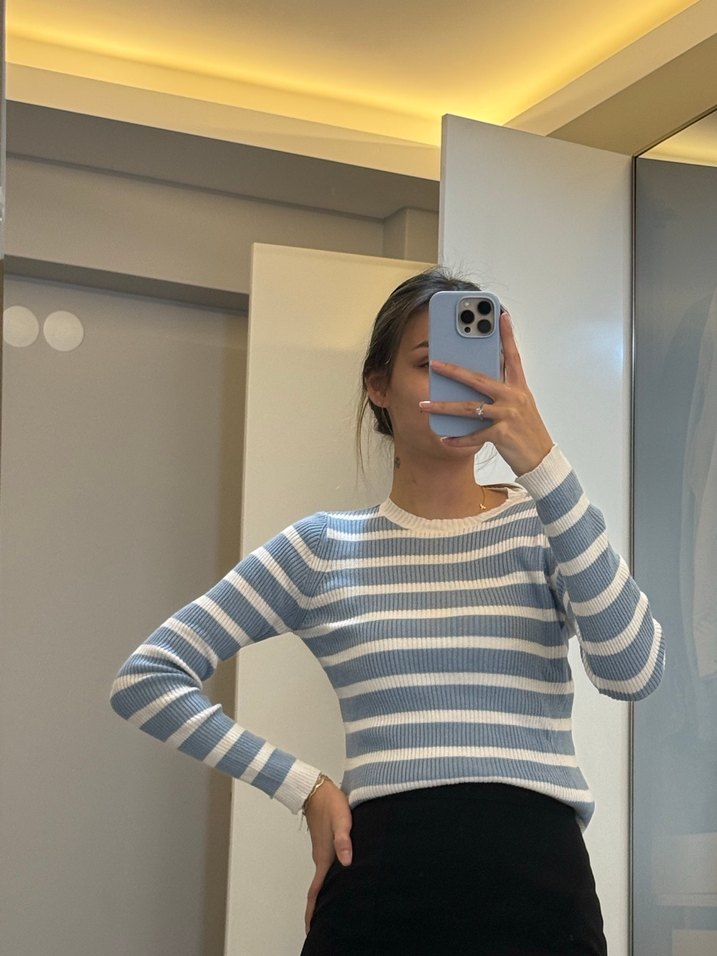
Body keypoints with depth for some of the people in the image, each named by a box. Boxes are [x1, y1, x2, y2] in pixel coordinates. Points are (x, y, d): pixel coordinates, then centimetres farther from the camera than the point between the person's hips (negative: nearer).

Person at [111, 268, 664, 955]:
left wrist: (540, 461, -21)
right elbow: (145, 678, 5)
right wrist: (304, 788, -1)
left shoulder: (545, 526, 4)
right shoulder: (324, 548, 5)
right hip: (376, 893, 0)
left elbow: (633, 671, -16)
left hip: (538, 886, 0)